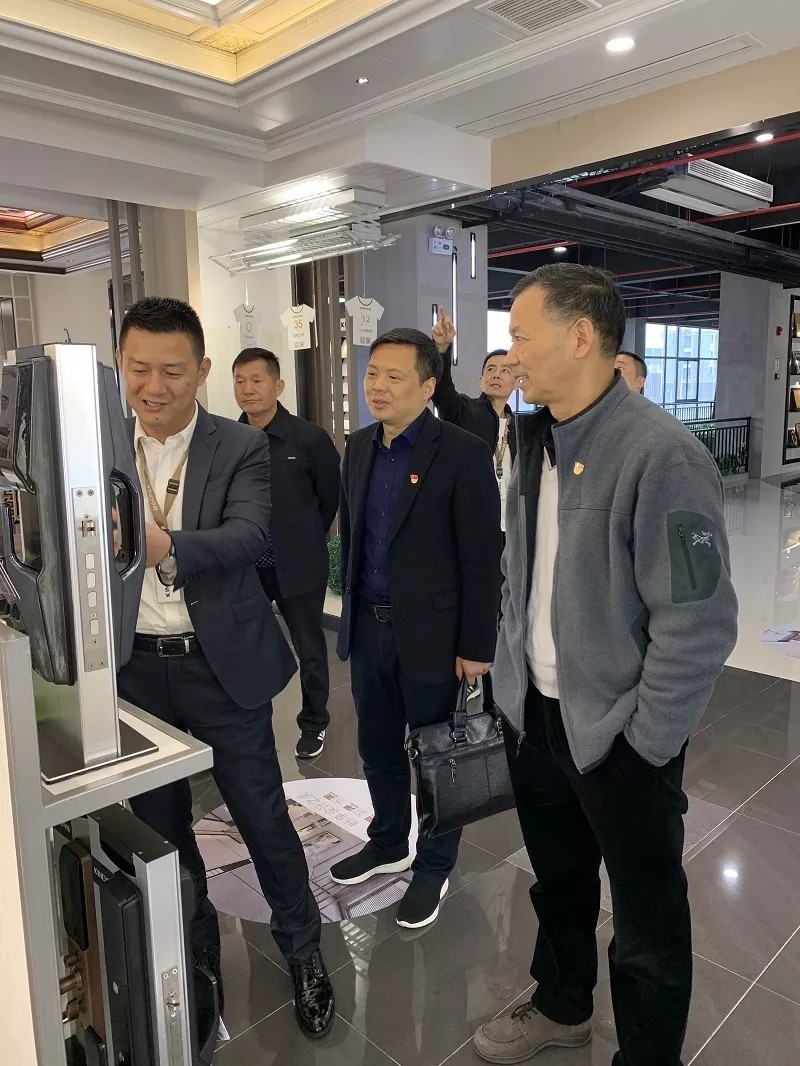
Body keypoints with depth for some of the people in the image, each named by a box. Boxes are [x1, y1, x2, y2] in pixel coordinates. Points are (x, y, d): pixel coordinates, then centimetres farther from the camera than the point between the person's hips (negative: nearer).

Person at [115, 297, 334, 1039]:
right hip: (134, 666, 4)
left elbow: (249, 537, -24)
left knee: (261, 815, 9)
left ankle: (303, 951, 33)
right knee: (159, 821, 18)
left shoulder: (242, 448, -8)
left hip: (219, 664, -3)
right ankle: (193, 951, 42)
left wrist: (165, 547, -42)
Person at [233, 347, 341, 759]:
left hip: (297, 566, -2)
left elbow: (332, 496, 2)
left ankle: (314, 724, 32)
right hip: (243, 566, 3)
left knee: (310, 649, 11)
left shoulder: (310, 439, -10)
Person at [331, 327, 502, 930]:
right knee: (377, 746, 20)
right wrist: (352, 608, 15)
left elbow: (482, 558, -14)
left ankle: (435, 867, 34)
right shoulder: (359, 447, 6)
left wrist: (476, 646, -13)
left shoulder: (462, 454, -15)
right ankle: (389, 845, 44)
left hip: (430, 633, -6)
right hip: (367, 628, 6)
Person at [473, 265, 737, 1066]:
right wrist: (512, 678, 10)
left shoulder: (661, 455, -21)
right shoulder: (536, 443, 3)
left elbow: (699, 625, -21)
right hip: (533, 716, 7)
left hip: (617, 737, -7)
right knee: (557, 883, 27)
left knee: (646, 921, 16)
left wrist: (640, 745, -16)